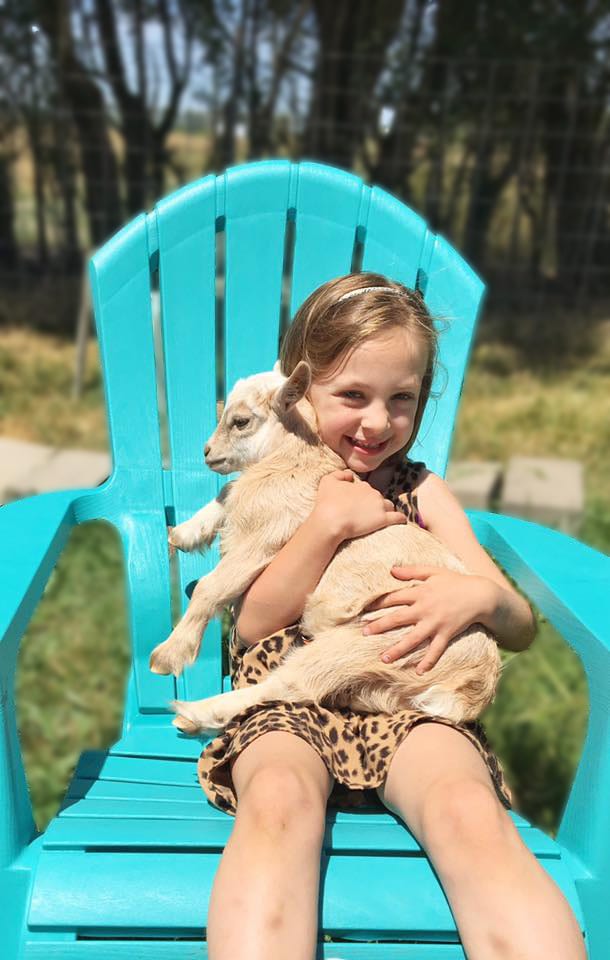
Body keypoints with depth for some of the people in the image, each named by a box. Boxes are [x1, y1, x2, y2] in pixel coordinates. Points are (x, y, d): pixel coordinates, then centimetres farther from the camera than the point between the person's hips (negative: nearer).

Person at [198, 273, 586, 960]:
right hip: (288, 703, 0)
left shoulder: (423, 491, 16)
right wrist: (329, 522, -9)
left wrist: (481, 598, -13)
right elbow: (255, 624, 1)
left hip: (409, 701, 1)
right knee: (279, 800, -35)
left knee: (469, 807, -32)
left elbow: (522, 629, 13)